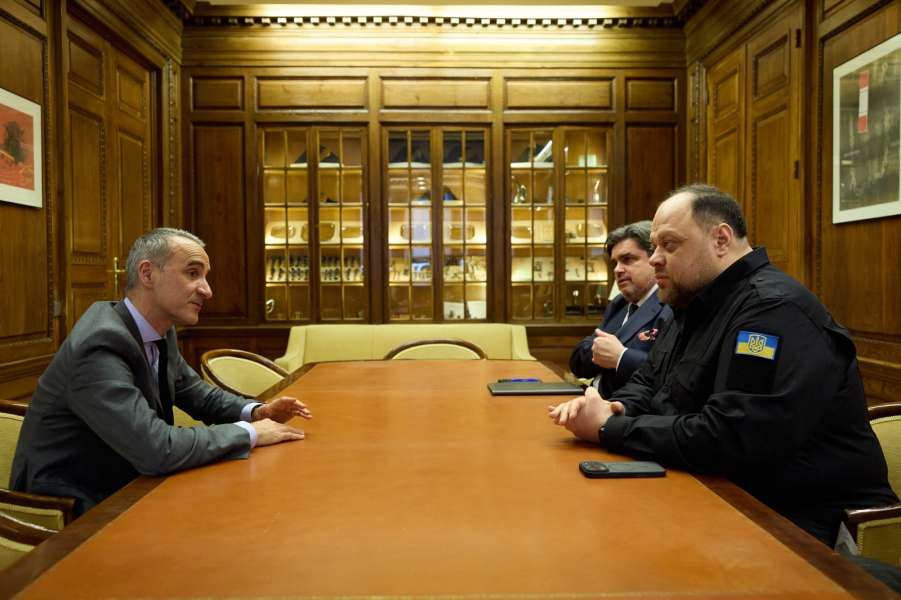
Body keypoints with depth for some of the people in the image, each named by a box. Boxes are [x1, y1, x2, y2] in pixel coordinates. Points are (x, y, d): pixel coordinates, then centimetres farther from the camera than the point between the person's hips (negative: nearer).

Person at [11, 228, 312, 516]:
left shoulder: (159, 332, -1)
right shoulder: (100, 346, -27)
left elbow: (196, 392, 13)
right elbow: (159, 450, -33)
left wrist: (254, 411, -5)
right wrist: (249, 432, -21)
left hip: (120, 489, 7)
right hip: (70, 509, -7)